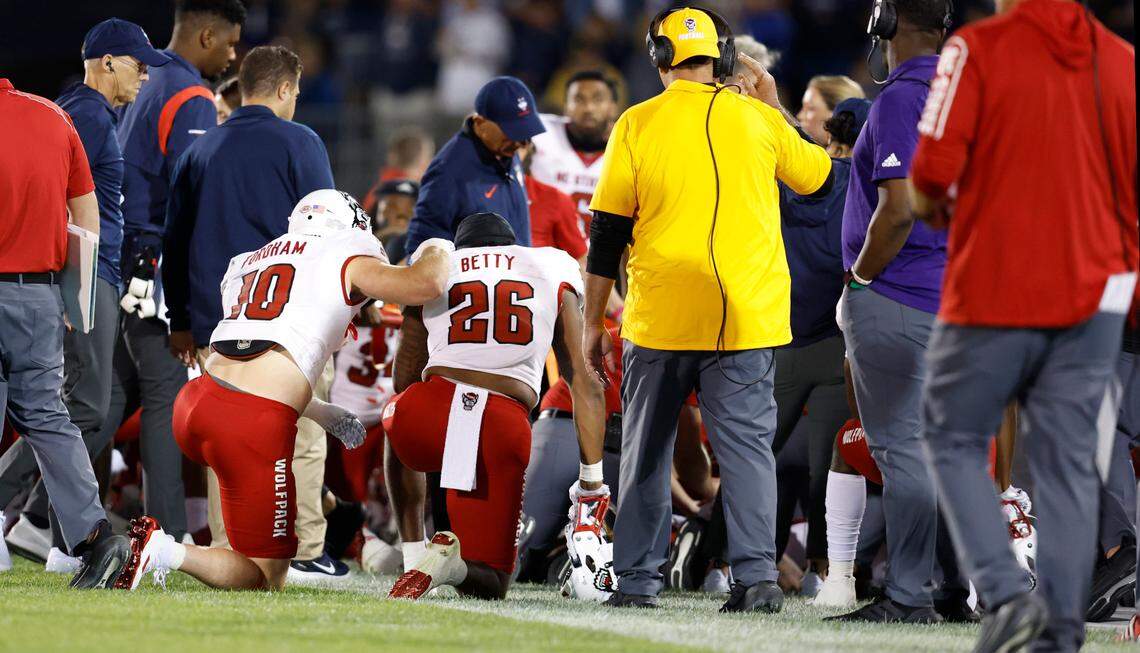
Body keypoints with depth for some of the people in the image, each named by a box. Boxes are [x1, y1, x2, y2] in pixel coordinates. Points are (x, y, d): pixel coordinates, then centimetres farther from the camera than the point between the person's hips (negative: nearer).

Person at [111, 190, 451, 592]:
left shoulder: (247, 263, 27)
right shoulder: (343, 257, 8)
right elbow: (426, 286, 0)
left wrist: (327, 416, 39)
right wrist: (435, 253, 24)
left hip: (194, 406, 7)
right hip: (253, 428, -7)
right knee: (264, 581, 3)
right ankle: (163, 551, -20)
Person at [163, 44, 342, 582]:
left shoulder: (200, 151, 15)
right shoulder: (298, 144, -1)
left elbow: (174, 242, 17)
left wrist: (181, 321, 22)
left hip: (214, 318, 5)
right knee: (302, 437, -1)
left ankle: (226, 553, 4)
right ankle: (305, 553, -3)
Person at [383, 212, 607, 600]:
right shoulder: (553, 268, 25)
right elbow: (585, 384, 18)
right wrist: (592, 484, 21)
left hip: (428, 415, 1)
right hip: (505, 430, -1)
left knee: (394, 416, 41)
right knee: (488, 583, 16)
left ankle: (414, 551, 22)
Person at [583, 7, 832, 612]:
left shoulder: (636, 126, -1)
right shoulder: (757, 119, 1)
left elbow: (607, 236, 1)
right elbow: (819, 177, 18)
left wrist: (593, 321, 8)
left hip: (659, 317, 0)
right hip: (746, 318, 0)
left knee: (646, 449, 11)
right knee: (746, 443, 1)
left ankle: (637, 579, 12)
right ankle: (757, 574, -12)